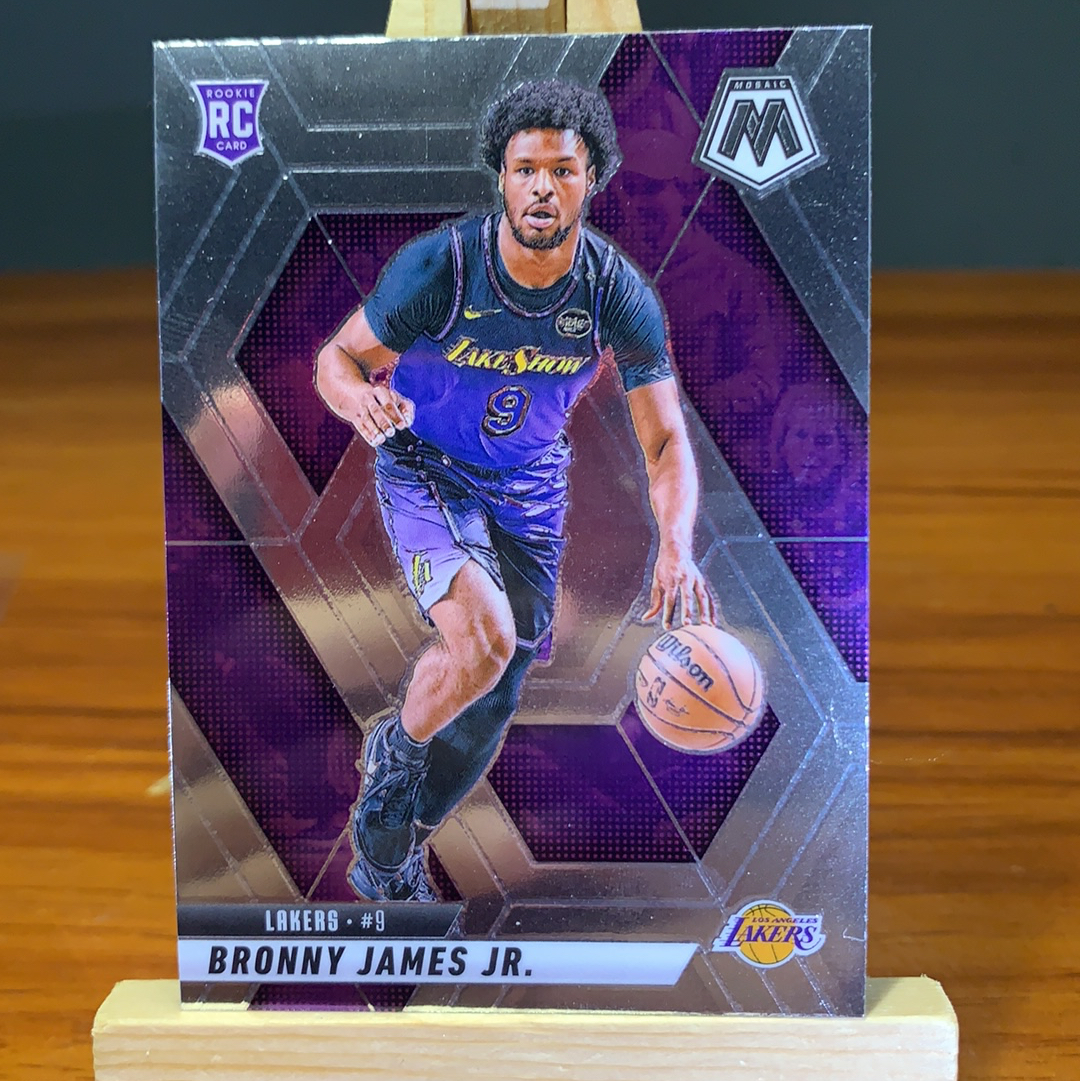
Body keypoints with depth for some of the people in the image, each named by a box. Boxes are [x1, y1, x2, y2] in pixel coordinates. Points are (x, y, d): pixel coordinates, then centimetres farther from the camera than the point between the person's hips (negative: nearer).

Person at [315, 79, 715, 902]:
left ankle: (390, 850, 35)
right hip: (424, 470, -3)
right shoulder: (439, 266, -24)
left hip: (530, 490, 4)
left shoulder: (619, 294, -19)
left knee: (496, 697, 9)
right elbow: (337, 359, -13)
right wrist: (363, 400, -39)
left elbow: (666, 439, -18)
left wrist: (676, 550, -37)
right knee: (482, 635, -31)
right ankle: (395, 754, 5)